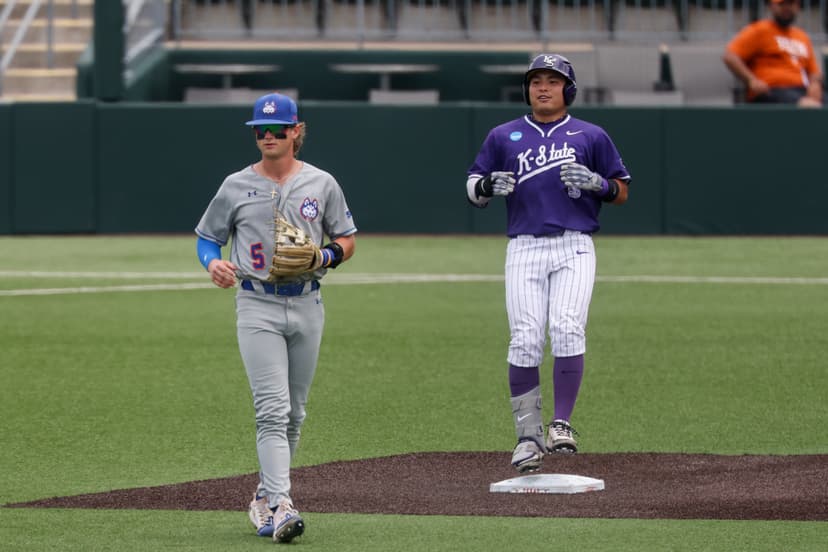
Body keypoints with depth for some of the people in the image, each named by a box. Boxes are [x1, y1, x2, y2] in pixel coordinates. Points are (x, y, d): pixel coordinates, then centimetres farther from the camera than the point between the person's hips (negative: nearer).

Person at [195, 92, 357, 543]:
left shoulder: (321, 184, 5)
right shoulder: (236, 186, 3)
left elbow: (347, 239, 11)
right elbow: (207, 236, 11)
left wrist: (325, 256, -11)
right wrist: (213, 264, -11)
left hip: (307, 306, 3)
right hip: (257, 307, -3)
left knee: (294, 413, 11)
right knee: (272, 409, -15)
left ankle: (265, 497, 27)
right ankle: (280, 506, -23)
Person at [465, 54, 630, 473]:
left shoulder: (590, 136, 13)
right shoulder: (503, 137, 16)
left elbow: (621, 191, 14)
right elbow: (473, 190, 16)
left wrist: (596, 183, -7)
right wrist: (488, 185, -7)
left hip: (574, 248, -1)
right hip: (524, 247, 1)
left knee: (567, 330, -20)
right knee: (525, 341, -8)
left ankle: (562, 424, -17)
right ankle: (528, 435, -1)